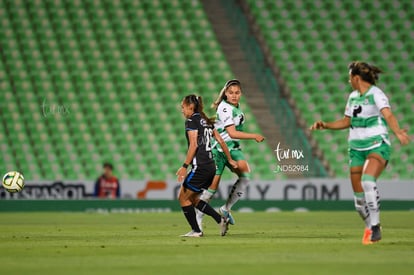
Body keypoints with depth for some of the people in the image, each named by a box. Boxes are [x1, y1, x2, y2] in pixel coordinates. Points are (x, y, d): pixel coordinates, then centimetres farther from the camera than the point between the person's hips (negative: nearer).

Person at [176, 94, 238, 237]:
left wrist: (184, 166, -19)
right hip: (211, 167, 9)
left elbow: (193, 145, -17)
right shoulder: (206, 121, 17)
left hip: (200, 167, -9)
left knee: (183, 198, 4)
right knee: (192, 198, 18)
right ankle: (221, 220, 10)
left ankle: (196, 230, 3)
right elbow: (221, 141, 19)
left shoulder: (192, 120, -8)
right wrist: (230, 159, 29)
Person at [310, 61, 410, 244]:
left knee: (368, 181, -32)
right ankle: (369, 228, 24)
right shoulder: (353, 96, 13)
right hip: (357, 149, 7)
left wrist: (397, 132, -43)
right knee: (359, 196, 3)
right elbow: (347, 121, 27)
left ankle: (375, 226, -26)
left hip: (377, 146, -7)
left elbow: (388, 115, -25)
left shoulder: (376, 94, -9)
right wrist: (325, 125, 17)